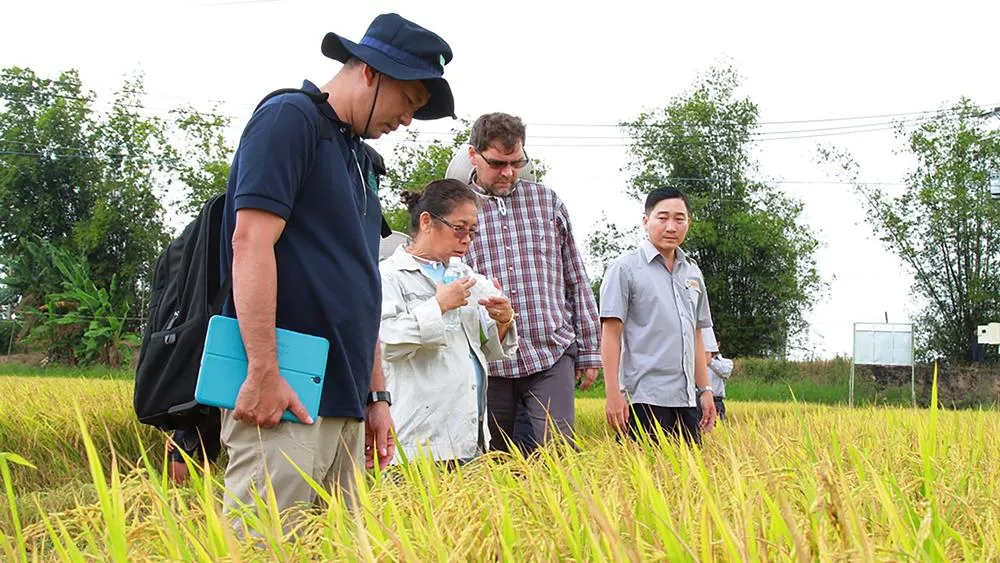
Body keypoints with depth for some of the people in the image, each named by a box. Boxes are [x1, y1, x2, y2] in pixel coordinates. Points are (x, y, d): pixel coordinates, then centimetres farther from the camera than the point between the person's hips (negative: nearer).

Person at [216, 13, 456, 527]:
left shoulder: (360, 158, 22)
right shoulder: (289, 118, -3)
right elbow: (250, 242, -15)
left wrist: (376, 396, 19)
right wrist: (263, 372, -20)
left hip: (346, 401, 9)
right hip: (284, 396, -9)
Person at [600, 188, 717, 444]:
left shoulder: (693, 273, 17)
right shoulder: (625, 269, -2)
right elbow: (611, 333, -6)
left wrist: (705, 390, 16)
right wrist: (613, 393, -13)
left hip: (686, 399, 6)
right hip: (644, 398, -6)